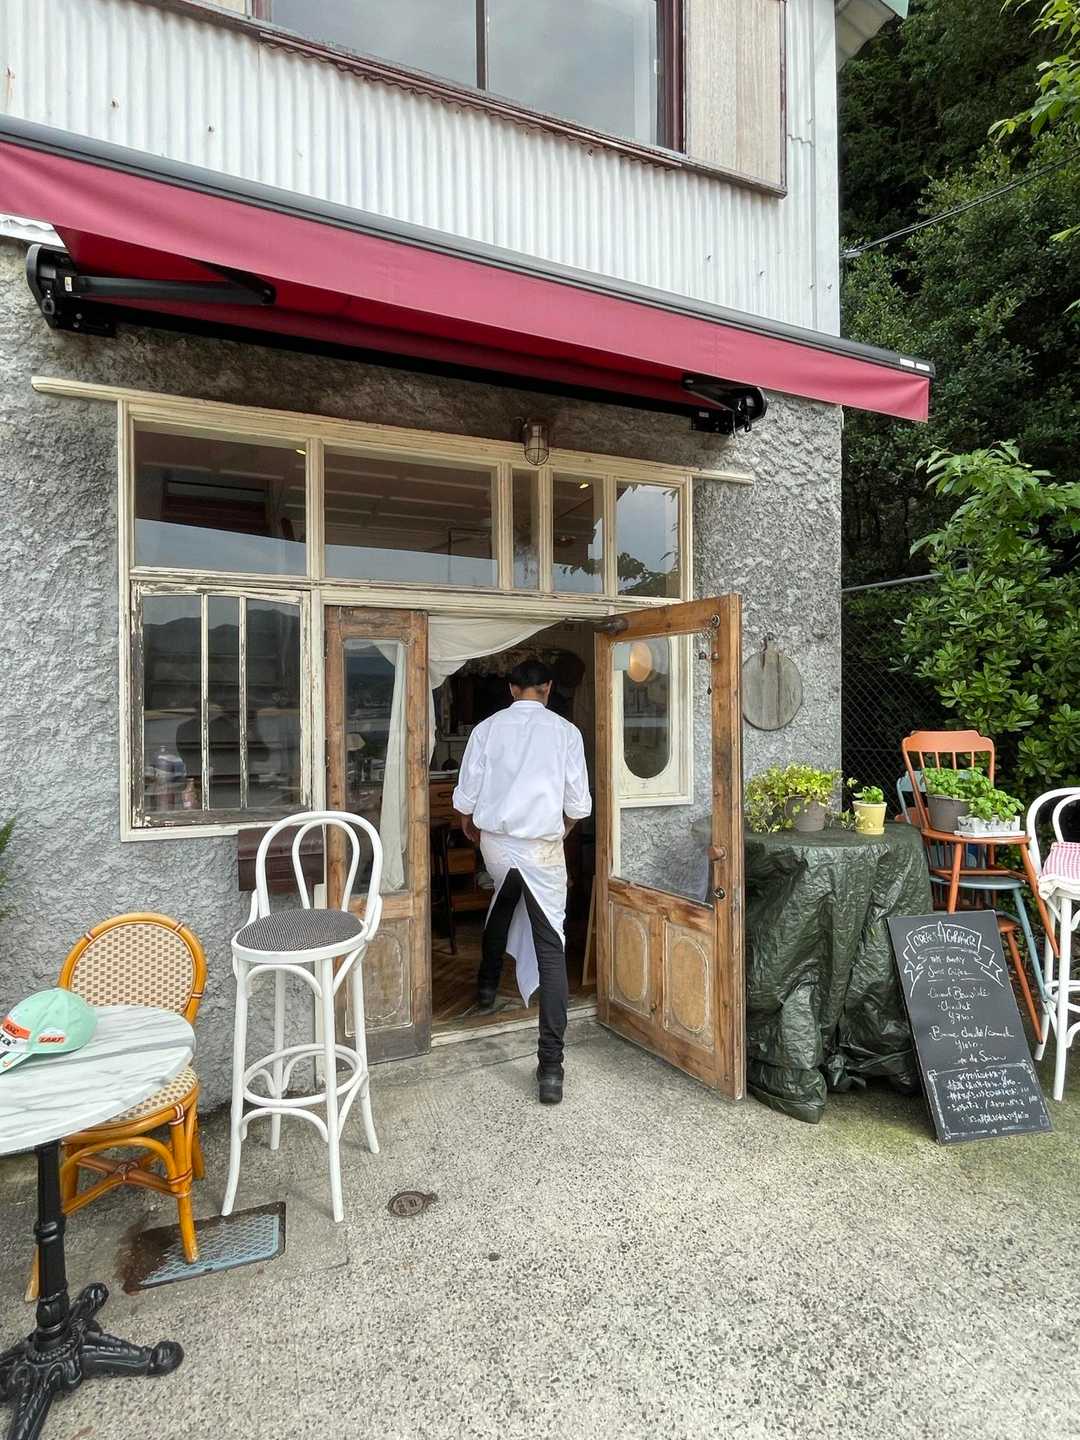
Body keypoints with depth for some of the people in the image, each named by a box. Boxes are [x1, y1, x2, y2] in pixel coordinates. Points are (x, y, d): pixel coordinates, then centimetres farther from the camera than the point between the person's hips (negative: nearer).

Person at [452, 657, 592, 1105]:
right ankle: (550, 1066, -3)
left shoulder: (487, 728, -1)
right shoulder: (565, 731, -4)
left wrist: (468, 824, 21)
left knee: (503, 901, 34)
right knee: (550, 948, 0)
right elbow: (579, 803, -2)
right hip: (542, 846, -3)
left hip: (495, 840, 3)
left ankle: (487, 984, 48)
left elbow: (465, 794, 1)